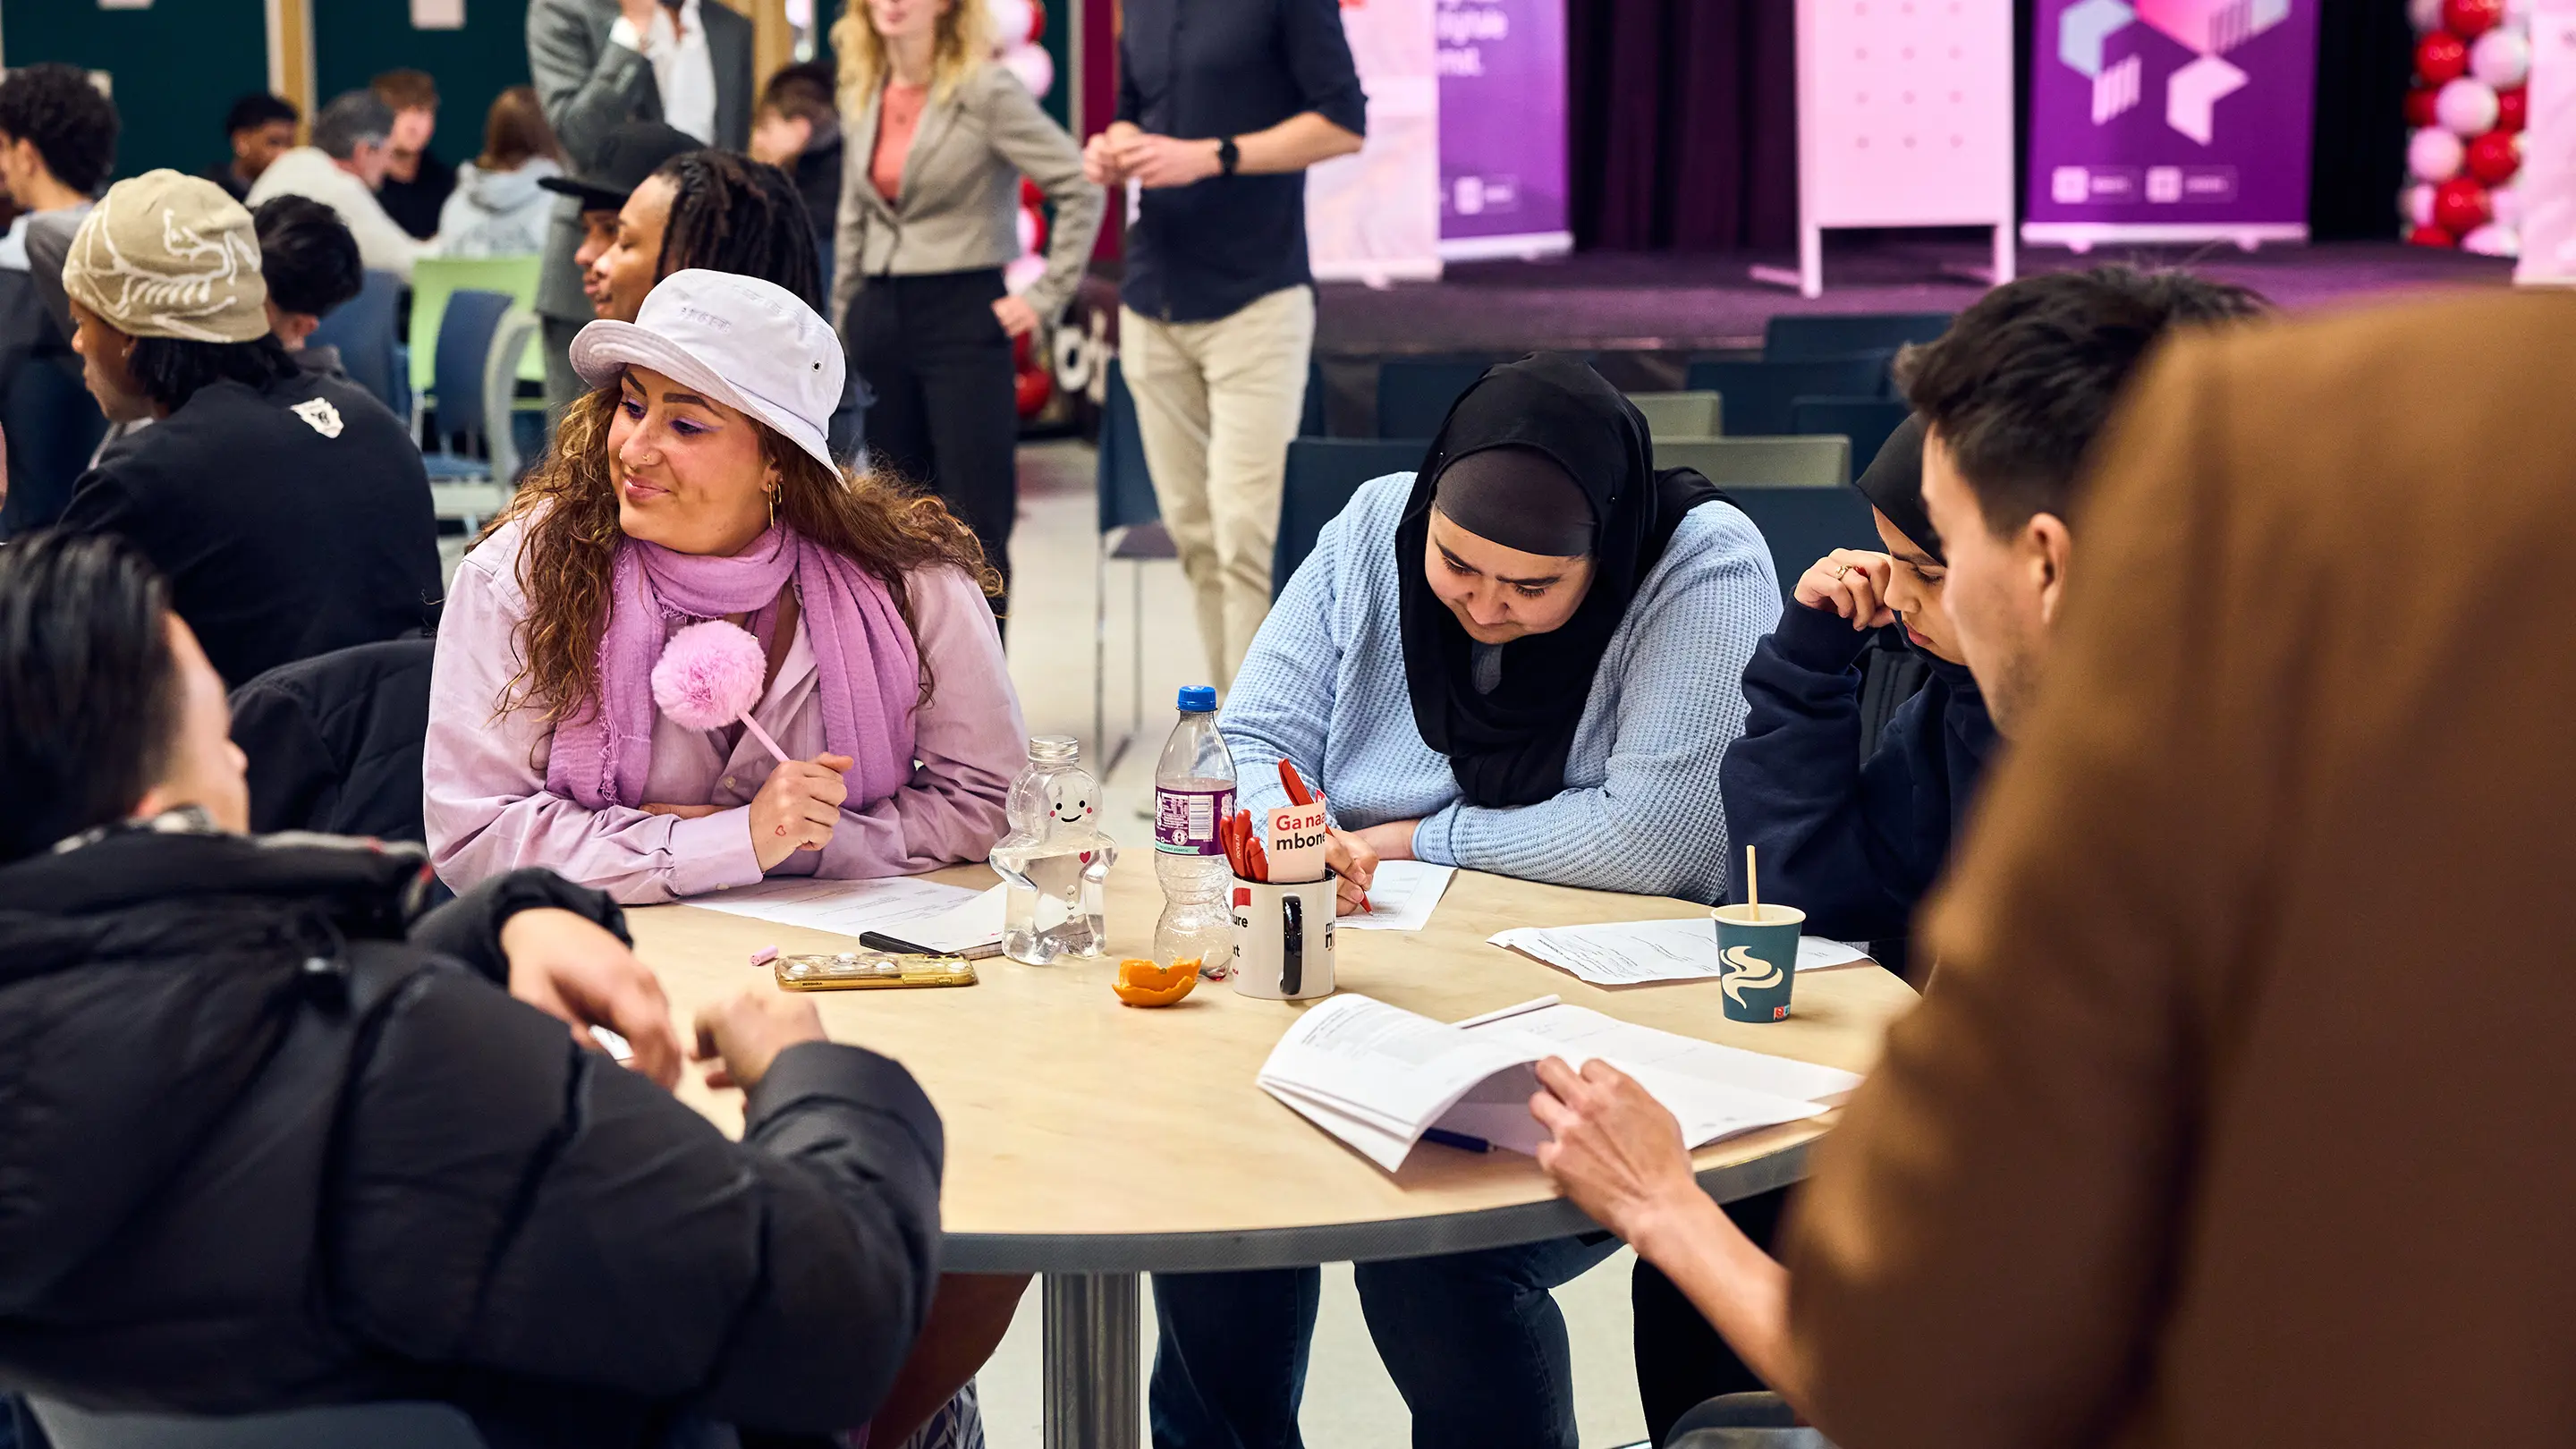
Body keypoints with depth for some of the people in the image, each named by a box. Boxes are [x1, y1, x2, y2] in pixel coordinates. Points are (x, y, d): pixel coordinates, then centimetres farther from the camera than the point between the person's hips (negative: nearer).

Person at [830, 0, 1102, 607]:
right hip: (878, 318, 6)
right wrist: (841, 319, 18)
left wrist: (1046, 297, -12)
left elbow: (1081, 187, -11)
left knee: (975, 520, -5)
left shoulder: (986, 90, -9)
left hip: (963, 313, -6)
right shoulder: (866, 95, 10)